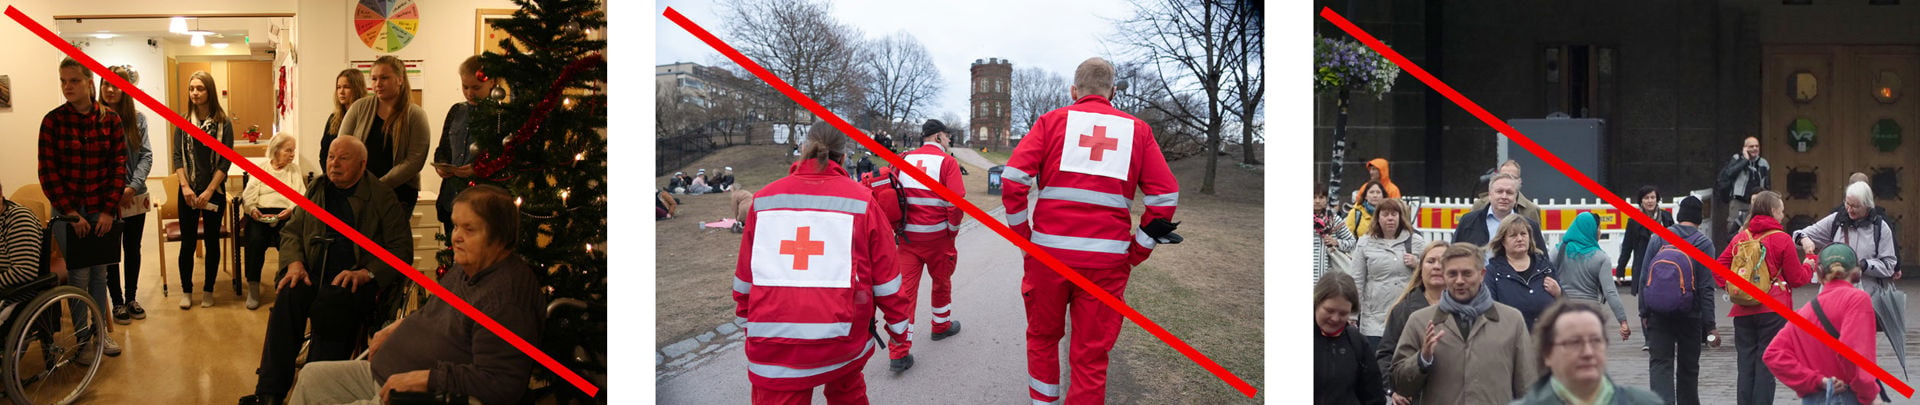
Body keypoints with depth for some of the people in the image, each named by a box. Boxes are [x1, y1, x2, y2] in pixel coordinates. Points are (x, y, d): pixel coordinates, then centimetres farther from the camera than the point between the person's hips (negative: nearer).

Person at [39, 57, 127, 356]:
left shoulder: (110, 119, 0)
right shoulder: (53, 121, -4)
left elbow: (119, 166, 0)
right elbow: (48, 171, -5)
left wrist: (109, 210, -8)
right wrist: (71, 213, -11)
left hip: (102, 211, 2)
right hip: (69, 211, -2)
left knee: (99, 272, 10)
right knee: (79, 274, 0)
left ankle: (101, 330, 24)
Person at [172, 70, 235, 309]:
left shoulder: (223, 123, -3)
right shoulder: (183, 121, 3)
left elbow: (225, 161, -6)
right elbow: (177, 156, 1)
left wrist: (209, 191, -13)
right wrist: (185, 186, -11)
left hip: (214, 191, -1)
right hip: (188, 192, 1)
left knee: (212, 241, 7)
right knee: (187, 242, 4)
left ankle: (208, 290, 18)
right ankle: (186, 291, 15)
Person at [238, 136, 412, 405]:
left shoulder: (383, 197, 4)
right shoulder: (316, 190, 19)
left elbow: (401, 248, -2)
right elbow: (291, 231, 23)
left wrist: (365, 273, -17)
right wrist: (295, 263, 1)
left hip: (361, 281, -4)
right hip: (315, 276, 4)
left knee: (332, 303, -37)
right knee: (288, 297, -30)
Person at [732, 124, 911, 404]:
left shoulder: (765, 198, 3)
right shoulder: (860, 200, -2)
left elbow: (744, 274, 10)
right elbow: (885, 275, 1)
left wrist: (747, 318, 26)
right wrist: (897, 325, 14)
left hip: (772, 344, 0)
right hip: (843, 337, 0)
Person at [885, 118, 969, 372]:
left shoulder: (904, 159, 7)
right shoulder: (947, 162, -7)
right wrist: (953, 230, 2)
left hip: (907, 235, 3)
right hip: (937, 236, -3)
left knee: (905, 288, 0)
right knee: (941, 281, 21)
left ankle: (899, 353, -6)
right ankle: (942, 326, 43)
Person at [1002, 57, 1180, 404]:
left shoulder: (1053, 120, 6)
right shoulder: (1137, 129, 9)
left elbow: (1013, 178, -6)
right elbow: (1165, 197, 1)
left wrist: (1023, 237, 3)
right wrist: (1135, 254, 7)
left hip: (1049, 249, 0)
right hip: (1108, 257, 0)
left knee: (1043, 337, 20)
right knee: (1092, 355, 7)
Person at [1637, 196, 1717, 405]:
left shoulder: (1658, 237, 2)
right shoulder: (1704, 243, -3)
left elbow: (1644, 278, 1)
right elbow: (1706, 287, -6)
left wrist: (1644, 312, 7)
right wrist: (1710, 325, -4)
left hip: (1658, 314, 0)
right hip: (1690, 315, 0)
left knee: (1659, 362, -4)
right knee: (1688, 366, 13)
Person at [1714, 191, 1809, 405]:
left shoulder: (1740, 237, 6)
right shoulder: (1782, 239, -6)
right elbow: (1797, 278, 1)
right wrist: (1809, 265, 17)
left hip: (1743, 311, 4)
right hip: (1773, 310, -4)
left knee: (1745, 364, 8)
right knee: (1766, 364, 0)